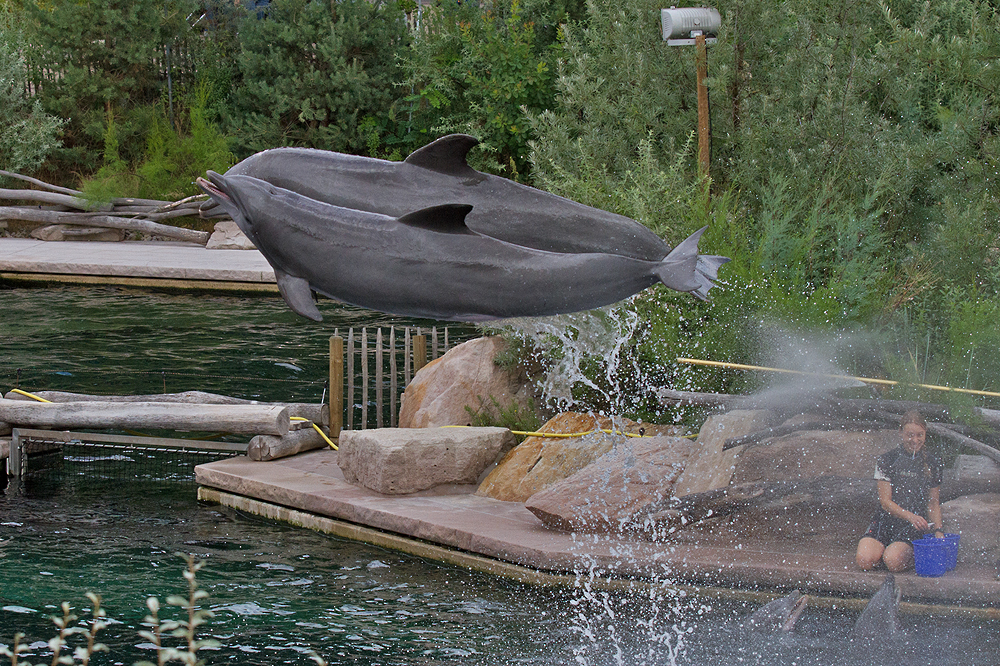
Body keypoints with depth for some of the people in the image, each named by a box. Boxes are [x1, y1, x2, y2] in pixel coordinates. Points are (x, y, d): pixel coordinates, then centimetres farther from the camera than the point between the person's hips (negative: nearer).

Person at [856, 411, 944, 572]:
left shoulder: (932, 463, 6)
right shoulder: (887, 460, -1)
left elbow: (934, 504, 12)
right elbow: (885, 501, -6)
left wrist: (938, 530, -6)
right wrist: (910, 516, -23)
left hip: (914, 527, 0)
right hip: (887, 520, 0)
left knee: (893, 561, -30)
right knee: (865, 561, -26)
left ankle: (910, 552, 5)